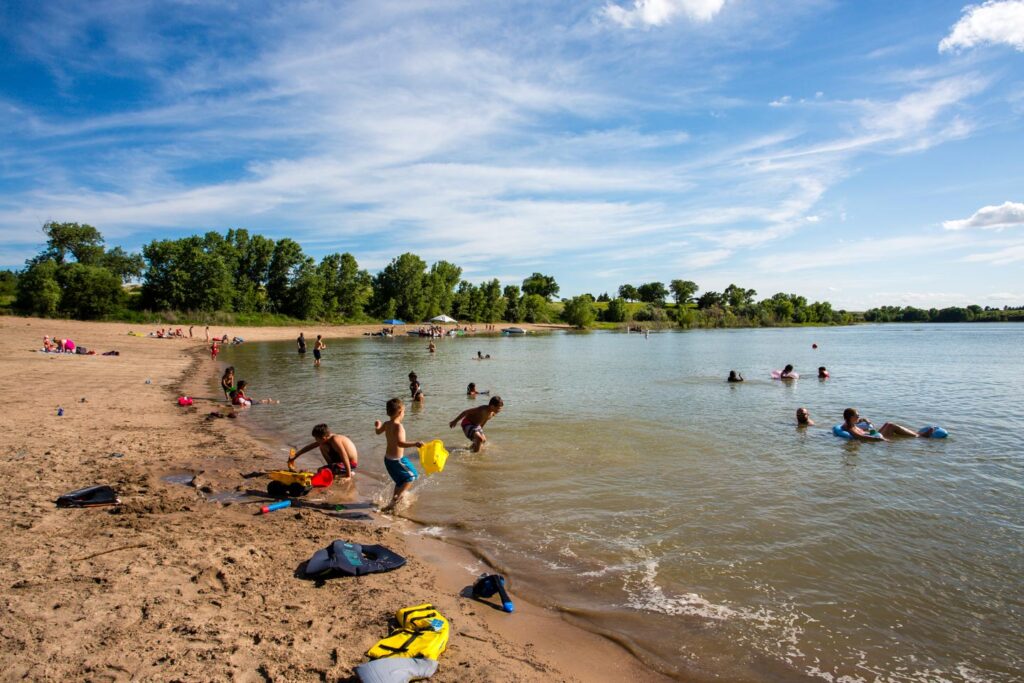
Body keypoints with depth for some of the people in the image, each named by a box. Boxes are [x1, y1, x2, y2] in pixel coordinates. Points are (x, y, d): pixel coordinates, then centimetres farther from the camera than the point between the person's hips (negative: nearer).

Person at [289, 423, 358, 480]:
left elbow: (345, 457, -29)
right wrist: (295, 455, 14)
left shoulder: (335, 440, -26)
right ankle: (332, 467, 14)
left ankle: (349, 473, -11)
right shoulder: (327, 438, 1)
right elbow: (310, 447, 13)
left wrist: (348, 476, -29)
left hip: (351, 464, -9)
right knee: (323, 446, 11)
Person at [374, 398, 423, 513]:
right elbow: (400, 443, -37)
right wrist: (415, 444, -44)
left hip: (388, 458, 8)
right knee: (411, 476, 7)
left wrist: (377, 425, 47)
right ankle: (397, 497, -6)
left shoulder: (386, 424, 2)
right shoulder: (398, 426, -23)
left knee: (400, 481, 23)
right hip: (397, 459, -8)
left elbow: (378, 431, 25)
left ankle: (393, 502, 33)